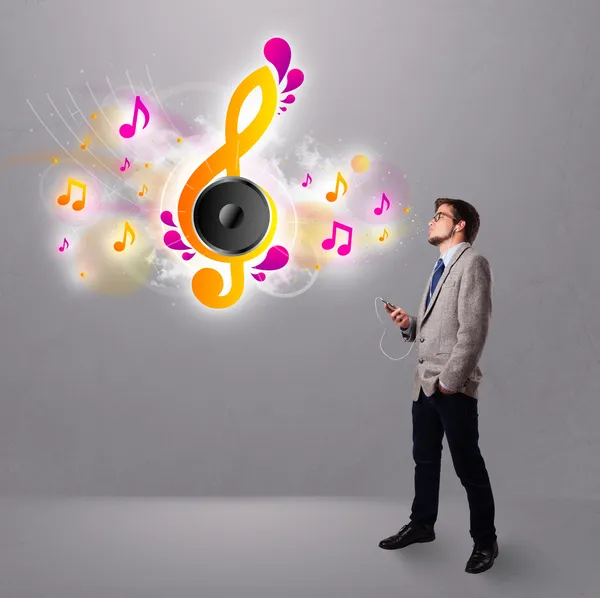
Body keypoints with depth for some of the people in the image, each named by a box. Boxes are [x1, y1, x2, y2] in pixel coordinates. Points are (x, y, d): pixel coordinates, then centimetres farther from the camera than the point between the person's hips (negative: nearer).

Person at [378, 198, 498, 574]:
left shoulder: (472, 262, -11)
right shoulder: (441, 267, 18)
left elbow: (474, 330, -18)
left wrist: (450, 382, -19)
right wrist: (409, 324, 2)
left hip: (453, 387, -8)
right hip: (425, 382, 8)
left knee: (468, 466, 4)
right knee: (425, 459, 18)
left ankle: (485, 541, 21)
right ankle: (422, 525, 34)